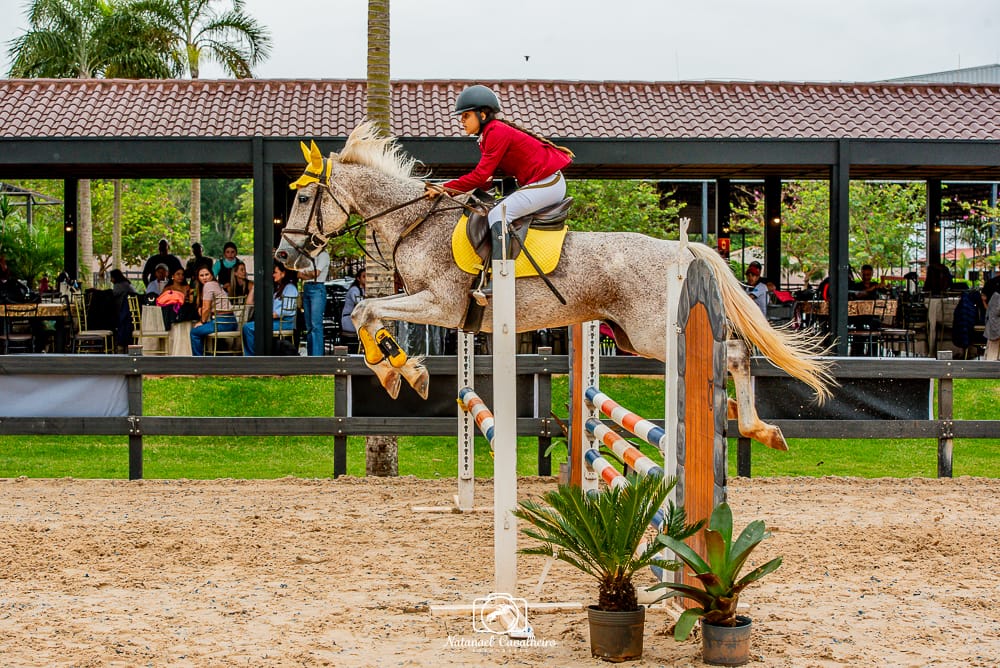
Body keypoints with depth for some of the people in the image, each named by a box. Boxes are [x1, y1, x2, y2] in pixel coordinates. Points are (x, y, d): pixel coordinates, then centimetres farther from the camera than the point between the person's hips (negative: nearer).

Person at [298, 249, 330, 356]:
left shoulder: (323, 255, 1)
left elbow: (316, 273, -9)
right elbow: (299, 274, 14)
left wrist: (305, 273, 5)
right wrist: (307, 276, -5)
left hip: (317, 288, -7)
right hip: (306, 289, 7)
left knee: (316, 325, -14)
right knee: (308, 326, 4)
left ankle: (317, 358, -19)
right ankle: (310, 357, 5)